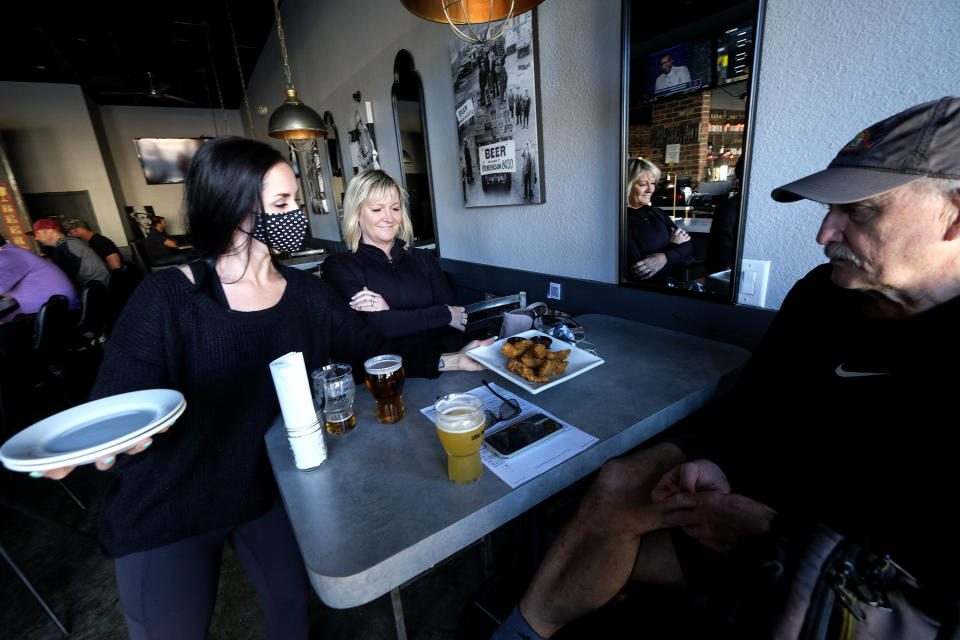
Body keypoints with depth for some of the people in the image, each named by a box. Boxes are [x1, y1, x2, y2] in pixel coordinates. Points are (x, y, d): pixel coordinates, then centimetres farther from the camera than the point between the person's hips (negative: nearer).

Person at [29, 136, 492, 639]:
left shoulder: (306, 294, -7)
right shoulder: (167, 298, -20)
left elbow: (370, 350, -4)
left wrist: (446, 360, -11)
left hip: (268, 488, 4)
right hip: (165, 508, -3)